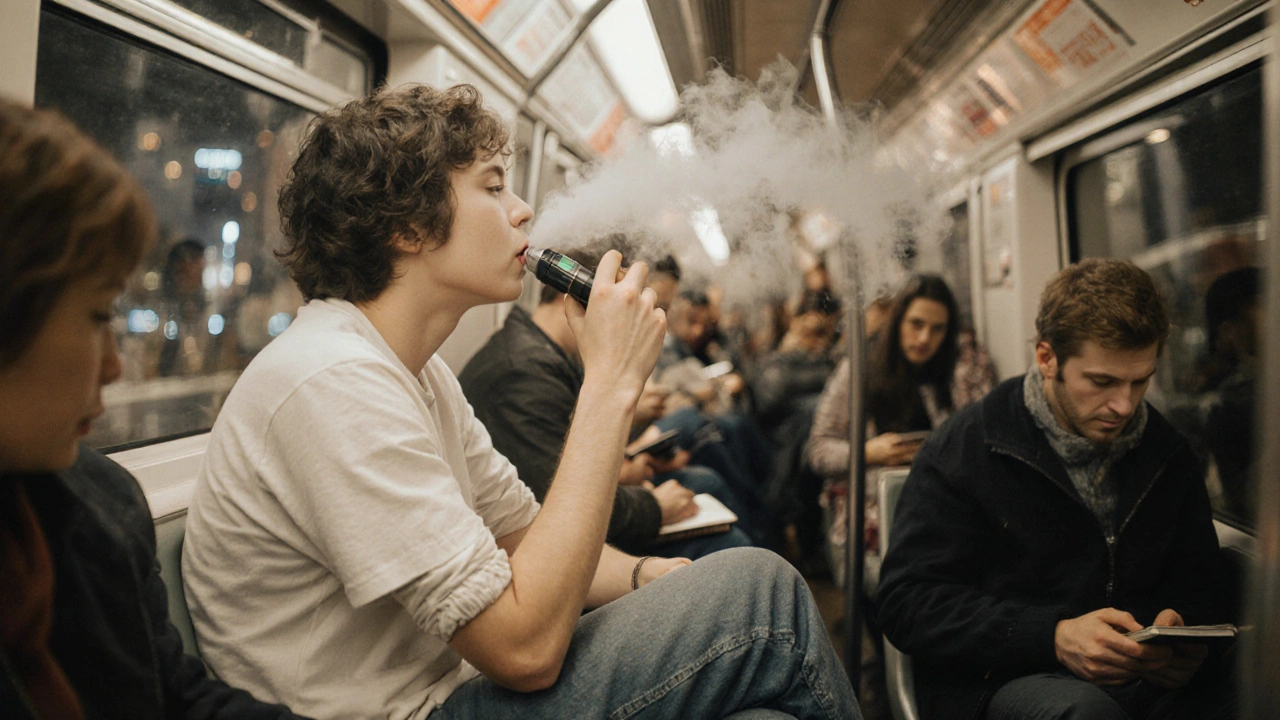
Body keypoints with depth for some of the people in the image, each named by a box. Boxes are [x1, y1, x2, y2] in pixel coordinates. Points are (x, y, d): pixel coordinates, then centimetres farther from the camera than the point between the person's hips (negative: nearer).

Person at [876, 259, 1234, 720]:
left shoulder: (1168, 453, 11)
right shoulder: (963, 450, -7)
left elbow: (1197, 584, 21)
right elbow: (906, 602, -11)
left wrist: (1181, 624, -6)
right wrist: (1054, 637, -23)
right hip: (998, 679, -4)